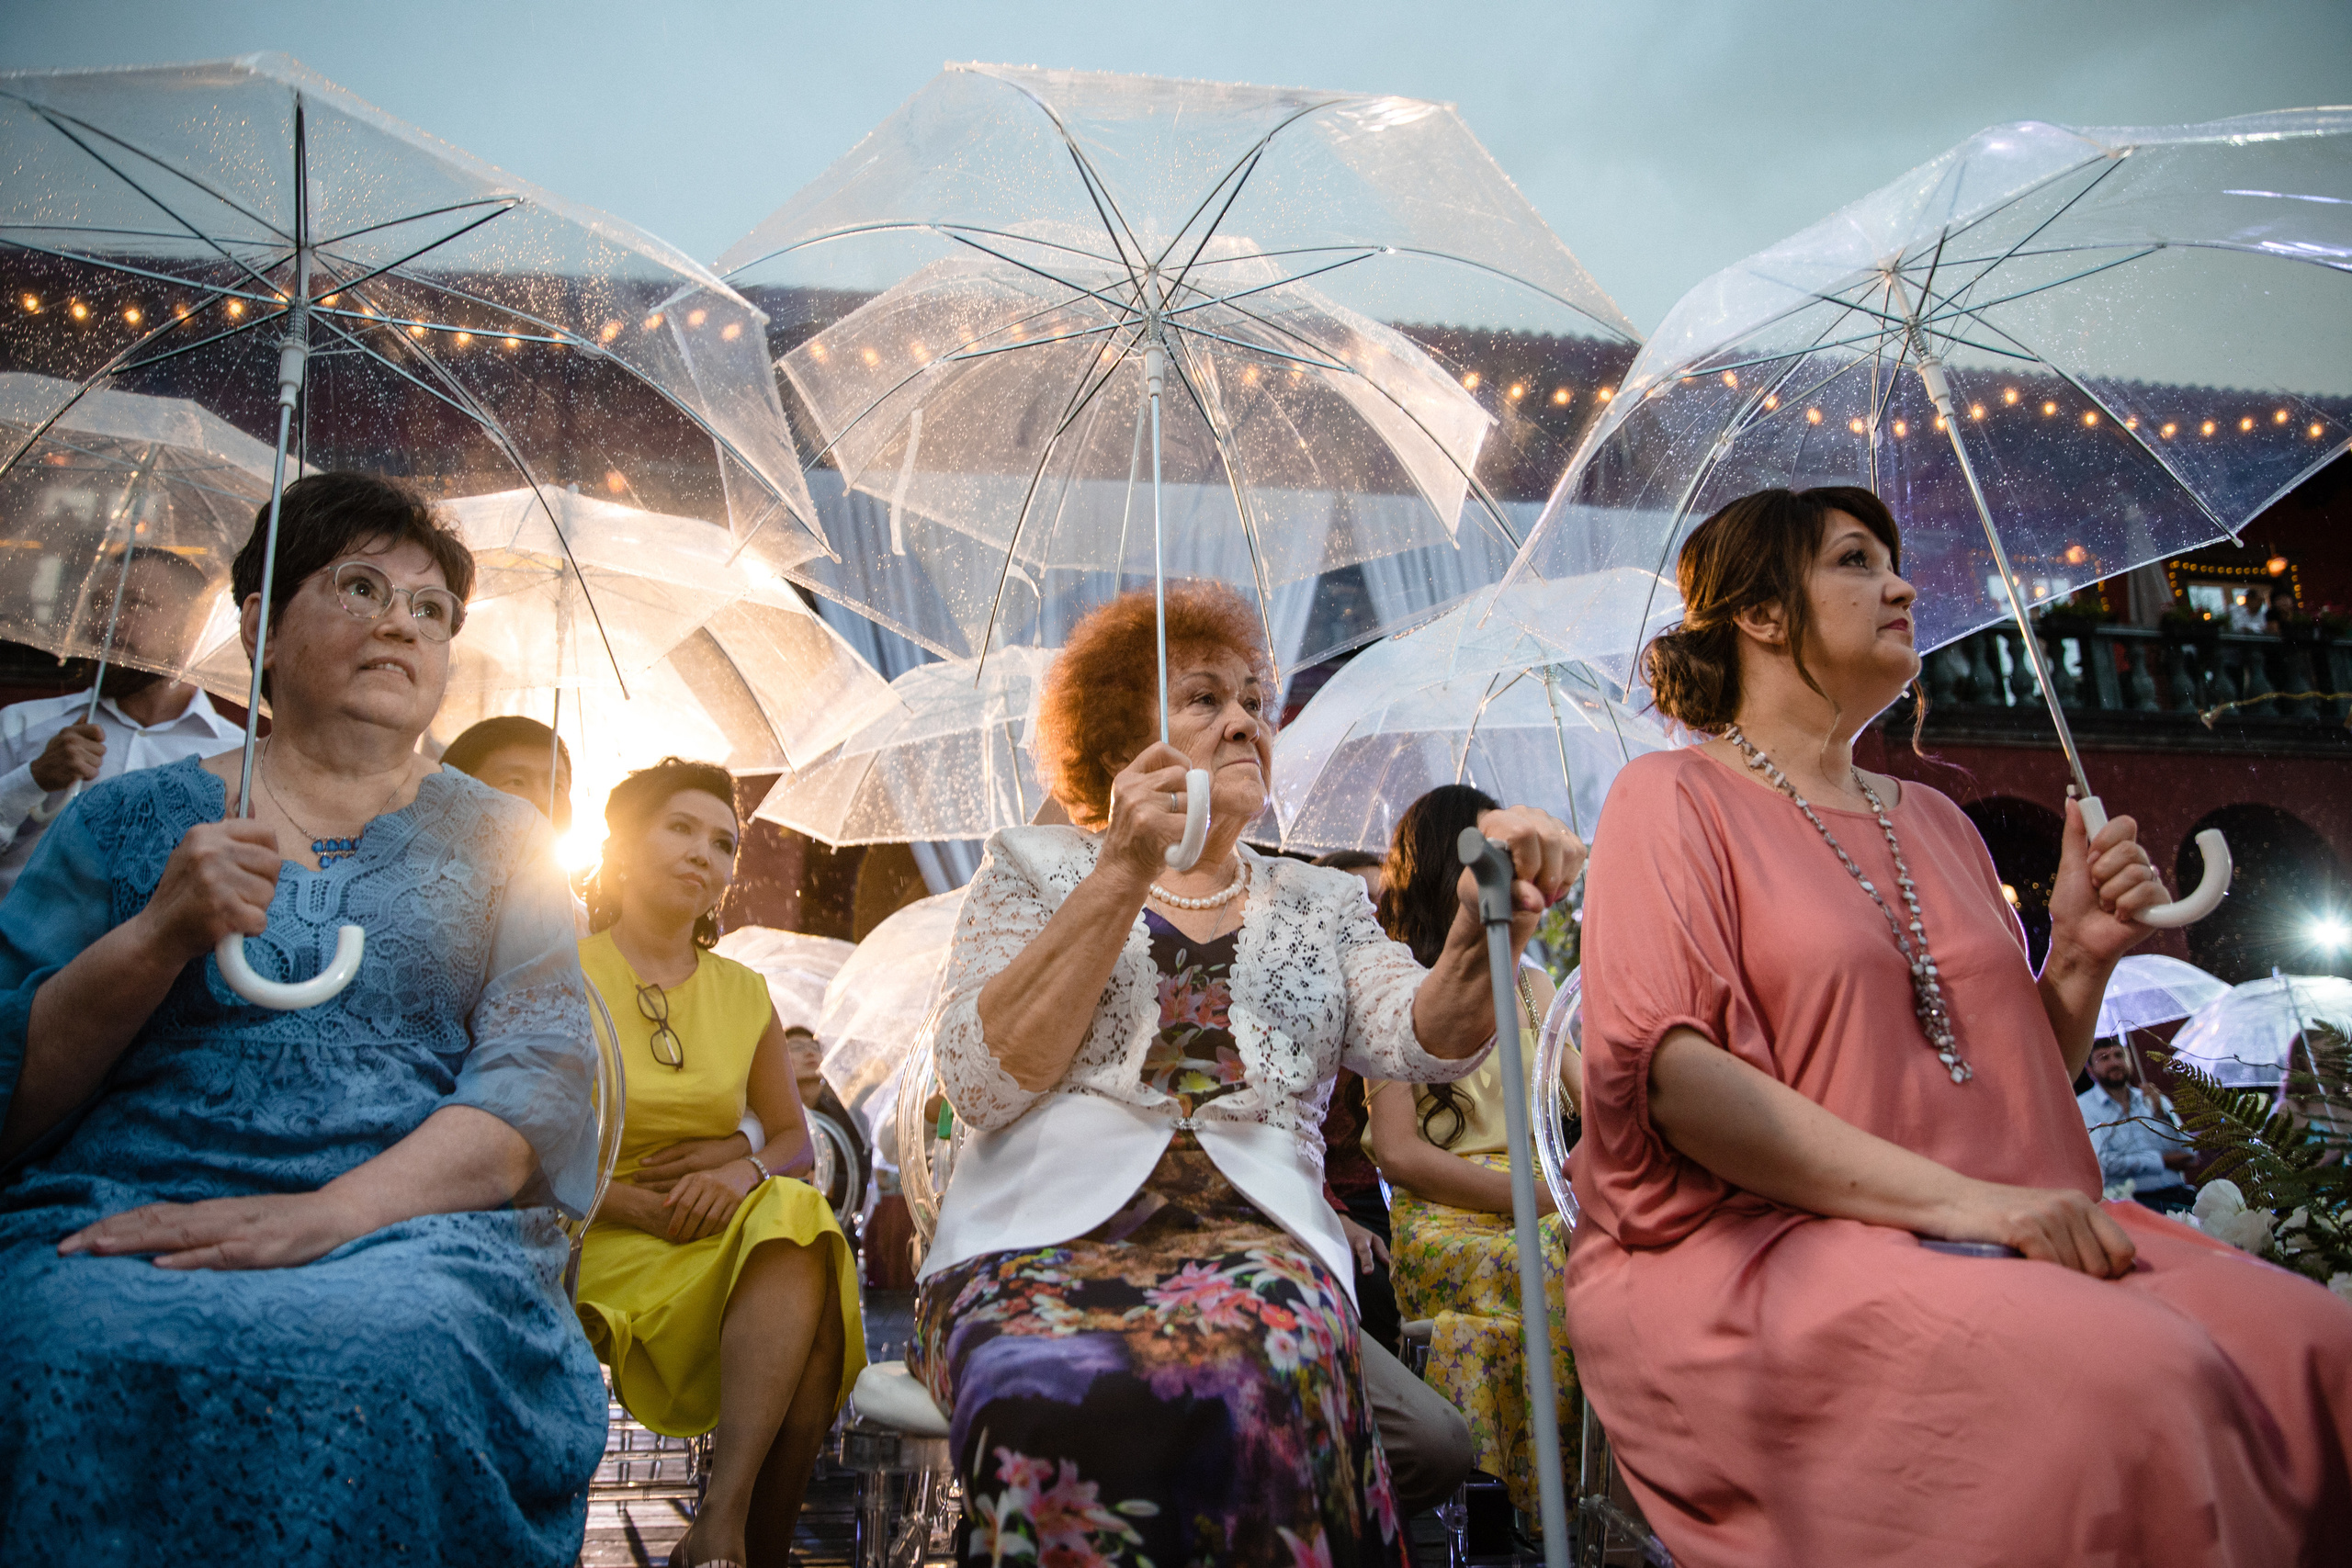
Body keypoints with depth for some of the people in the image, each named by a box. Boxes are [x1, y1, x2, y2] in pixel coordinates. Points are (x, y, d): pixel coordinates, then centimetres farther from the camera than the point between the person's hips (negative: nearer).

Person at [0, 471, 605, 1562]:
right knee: (92, 1367, -34)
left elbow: (544, 1077, 0)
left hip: (418, 1229, 0)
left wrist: (331, 1211, -16)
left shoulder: (494, 839, 15)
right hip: (113, 1223, 1)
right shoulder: (132, 817, 15)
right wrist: (157, 938, -10)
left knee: (388, 1359, -35)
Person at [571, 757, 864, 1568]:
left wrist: (744, 1168, -10)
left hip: (744, 1242, 4)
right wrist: (634, 1203, -18)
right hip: (604, 1251, -4)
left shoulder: (744, 992, 14)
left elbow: (796, 1138, 15)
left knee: (799, 1217, -33)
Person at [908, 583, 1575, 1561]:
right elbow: (980, 1082, -2)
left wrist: (1488, 924, -22)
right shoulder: (1032, 867, 14)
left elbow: (1423, 1039, 0)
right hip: (1045, 1234, -1)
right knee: (1066, 1400, -36)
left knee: (1245, 1378, -35)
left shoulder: (1321, 904, 21)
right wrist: (1123, 873, -9)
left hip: (1254, 1238, 1)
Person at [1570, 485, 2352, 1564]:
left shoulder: (1934, 821, 21)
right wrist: (1952, 1199, -19)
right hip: (1756, 1243, -7)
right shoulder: (1673, 797, 1)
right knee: (2132, 1380, -30)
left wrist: (2080, 960, 5)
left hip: (2004, 1232, 7)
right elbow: (1672, 1073, -13)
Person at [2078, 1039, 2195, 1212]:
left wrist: (2161, 1115, -3)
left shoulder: (2155, 1101, 19)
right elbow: (2101, 1162, -11)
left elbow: (2189, 1153, 10)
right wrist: (2162, 1160, -2)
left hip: (2177, 1196, 5)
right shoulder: (2082, 1107, 3)